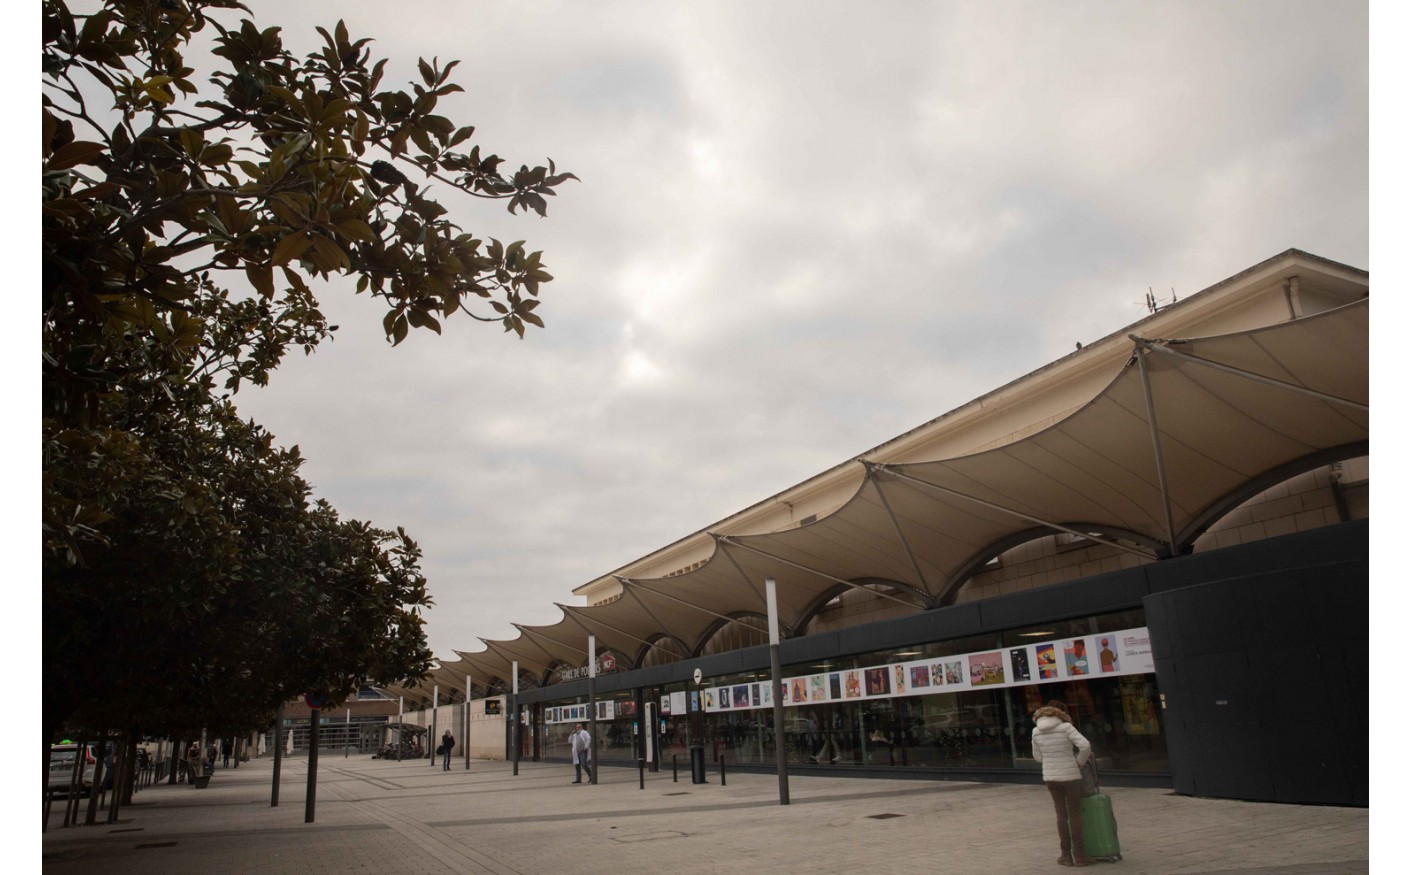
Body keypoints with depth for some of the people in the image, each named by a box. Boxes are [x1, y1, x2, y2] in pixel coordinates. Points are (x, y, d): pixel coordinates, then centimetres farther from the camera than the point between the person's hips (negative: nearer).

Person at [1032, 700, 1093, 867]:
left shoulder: (1036, 731, 2)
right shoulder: (1066, 727, -12)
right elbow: (1085, 745, -21)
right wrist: (1080, 762, -4)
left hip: (1050, 777, 4)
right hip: (1070, 776, -4)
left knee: (1062, 815, 13)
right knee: (1075, 815, 8)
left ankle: (1067, 855, 16)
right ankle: (1079, 855, 13)